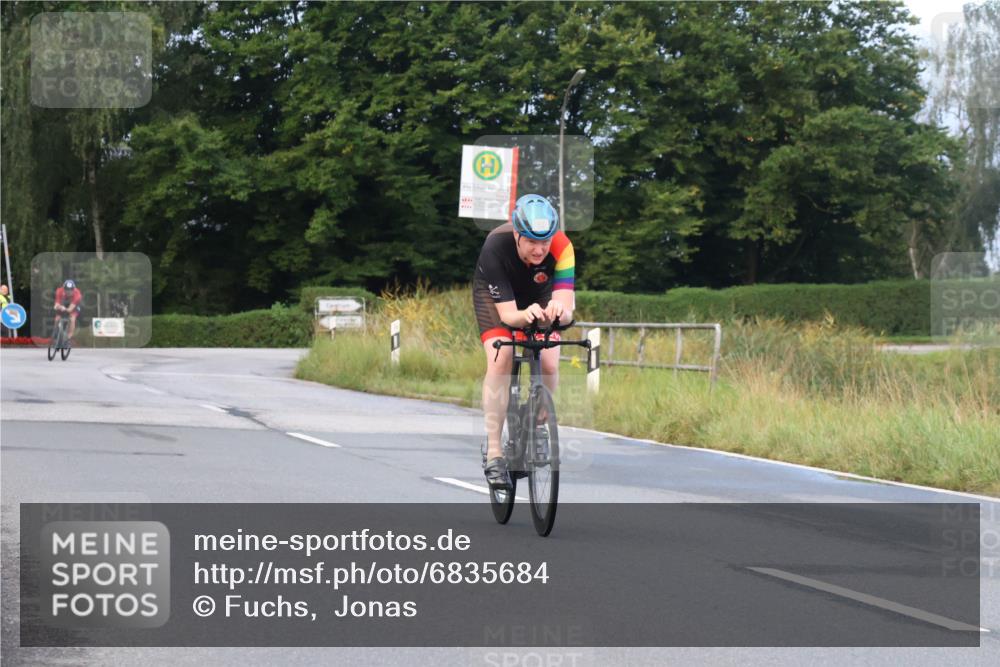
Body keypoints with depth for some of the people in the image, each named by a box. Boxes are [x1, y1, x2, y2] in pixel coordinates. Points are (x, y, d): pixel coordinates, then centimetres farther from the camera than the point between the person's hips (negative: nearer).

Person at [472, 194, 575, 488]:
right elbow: (506, 313, -39)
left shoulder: (561, 247, -34)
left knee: (549, 365, -17)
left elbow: (567, 308, -40)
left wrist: (559, 311, -64)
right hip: (495, 295, -2)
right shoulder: (495, 248, -38)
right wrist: (524, 315, -61)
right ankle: (493, 451, -20)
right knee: (500, 360, -24)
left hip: (538, 294, 2)